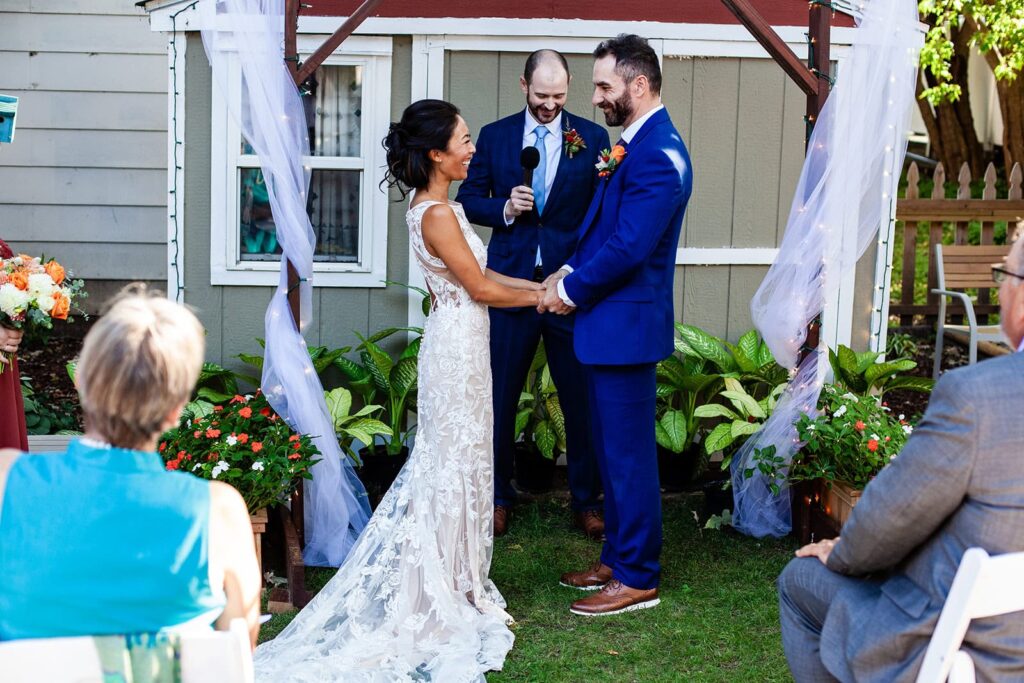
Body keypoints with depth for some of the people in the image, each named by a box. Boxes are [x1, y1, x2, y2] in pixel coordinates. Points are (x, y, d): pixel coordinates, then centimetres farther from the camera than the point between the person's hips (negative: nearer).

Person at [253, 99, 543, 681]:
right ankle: (449, 592, 13)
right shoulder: (438, 214, -21)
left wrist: (535, 285, 7)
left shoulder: (439, 205, 10)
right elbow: (481, 289, -18)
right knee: (455, 463, 0)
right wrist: (542, 297, -5)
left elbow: (478, 272, 15)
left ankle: (453, 579, 29)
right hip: (458, 347, -10)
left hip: (459, 343, 10)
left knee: (452, 460, 17)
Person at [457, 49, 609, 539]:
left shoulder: (592, 139, 3)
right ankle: (497, 496, 24)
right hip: (511, 280, 1)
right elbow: (469, 199, 7)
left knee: (581, 398, 5)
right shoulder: (494, 136, 7)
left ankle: (586, 500, 20)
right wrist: (504, 209, -11)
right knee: (500, 396, 8)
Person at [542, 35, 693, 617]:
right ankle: (618, 557, 30)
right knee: (614, 450, 18)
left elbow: (627, 247, -24)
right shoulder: (636, 143, 12)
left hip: (626, 325, -10)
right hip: (610, 321, 10)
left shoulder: (657, 155, -20)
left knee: (629, 454, 0)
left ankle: (638, 579, 11)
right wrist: (570, 272, 3)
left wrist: (572, 290, -11)